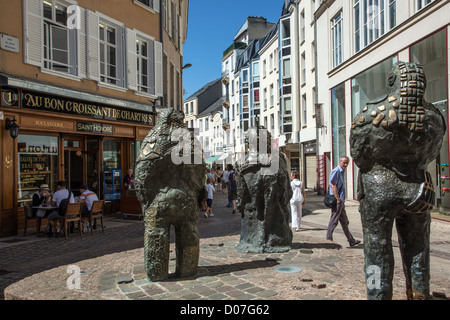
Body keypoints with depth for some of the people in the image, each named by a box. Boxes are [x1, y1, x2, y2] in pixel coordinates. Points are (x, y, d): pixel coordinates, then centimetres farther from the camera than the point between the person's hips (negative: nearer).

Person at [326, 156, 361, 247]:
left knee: (345, 221, 17)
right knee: (333, 222, -3)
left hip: (341, 201, 10)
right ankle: (328, 240, 5)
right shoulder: (336, 171, -14)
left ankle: (351, 240, 28)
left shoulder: (341, 172, 16)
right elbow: (333, 186, -20)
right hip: (337, 201, -10)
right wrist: (338, 199, -21)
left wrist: (342, 201, 17)